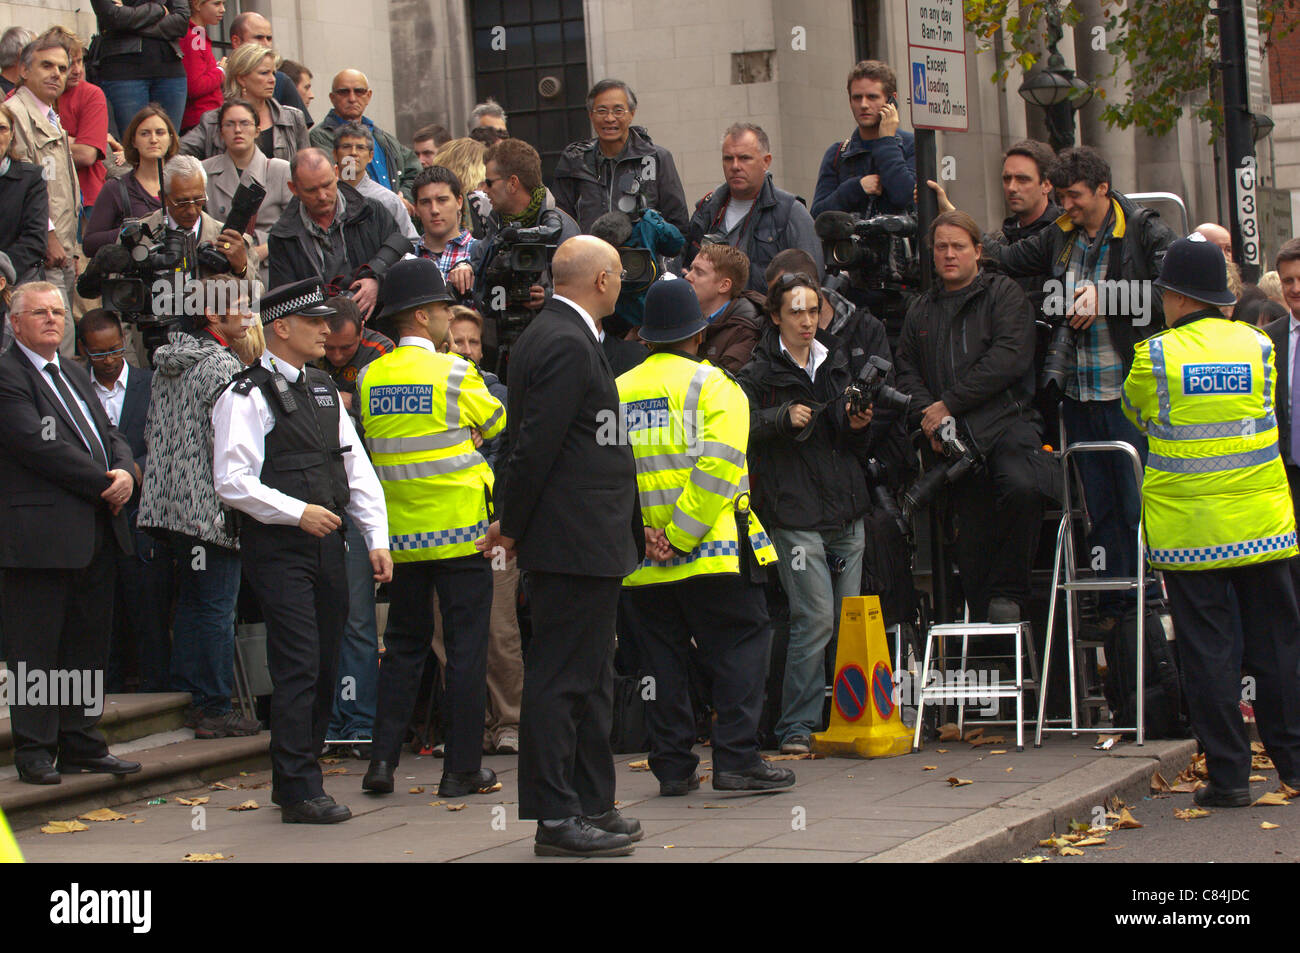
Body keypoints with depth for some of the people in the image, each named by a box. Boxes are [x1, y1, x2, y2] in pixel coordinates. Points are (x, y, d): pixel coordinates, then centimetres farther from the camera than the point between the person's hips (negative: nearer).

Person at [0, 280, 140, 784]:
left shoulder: (74, 374, 20)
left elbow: (110, 435, 18)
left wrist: (125, 471, -5)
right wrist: (104, 483, -14)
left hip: (96, 534, 9)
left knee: (88, 644, 13)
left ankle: (81, 745, 21)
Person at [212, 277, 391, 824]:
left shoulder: (323, 390, 16)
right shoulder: (248, 396, -9)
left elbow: (357, 468, 16)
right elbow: (232, 482, -15)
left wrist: (377, 539, 8)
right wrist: (298, 512, -17)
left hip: (326, 544, 8)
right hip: (278, 548, -8)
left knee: (323, 668, 10)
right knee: (298, 666, -10)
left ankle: (295, 778, 21)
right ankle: (299, 792, -6)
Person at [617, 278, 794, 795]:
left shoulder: (617, 393, 8)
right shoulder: (713, 384, -3)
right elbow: (717, 468, -15)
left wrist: (639, 535, -4)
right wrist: (682, 536, -14)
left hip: (640, 561, 4)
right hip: (713, 556, -4)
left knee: (663, 662, 9)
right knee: (739, 652, 4)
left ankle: (673, 767, 9)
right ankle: (737, 761, -3)